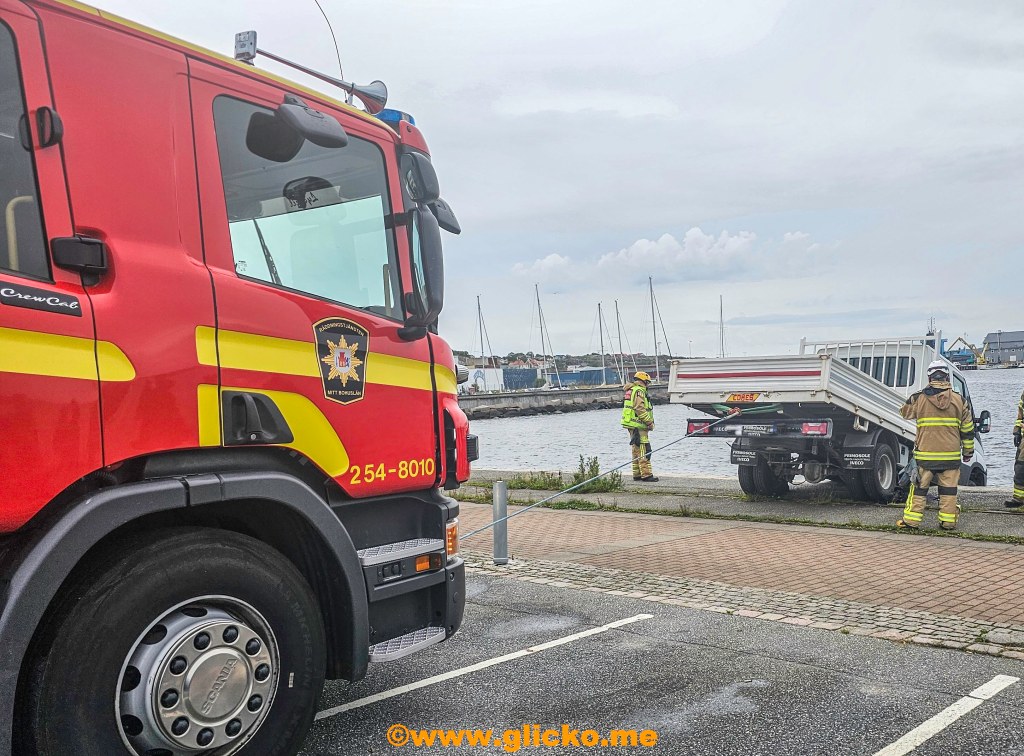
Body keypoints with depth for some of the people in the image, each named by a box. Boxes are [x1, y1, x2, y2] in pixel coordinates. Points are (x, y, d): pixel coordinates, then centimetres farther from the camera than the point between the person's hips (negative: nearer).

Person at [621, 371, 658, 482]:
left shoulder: (631, 391, 20)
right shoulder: (639, 391, -12)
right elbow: (640, 409, -21)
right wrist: (650, 422, -15)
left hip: (633, 426, 11)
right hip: (638, 426, -11)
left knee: (636, 451, 14)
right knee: (644, 450, -11)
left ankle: (637, 474, 18)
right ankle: (646, 475, -14)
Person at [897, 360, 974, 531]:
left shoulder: (918, 399, -6)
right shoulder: (960, 401, 0)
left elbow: (904, 412, 15)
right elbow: (968, 430, 6)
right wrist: (968, 451, 17)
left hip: (925, 454, -1)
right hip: (951, 455, 1)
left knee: (919, 487, 5)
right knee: (948, 488, 9)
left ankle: (911, 520, 7)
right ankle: (948, 521, 13)